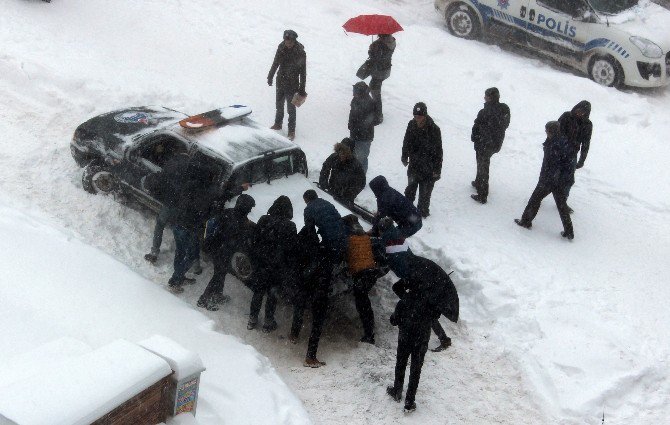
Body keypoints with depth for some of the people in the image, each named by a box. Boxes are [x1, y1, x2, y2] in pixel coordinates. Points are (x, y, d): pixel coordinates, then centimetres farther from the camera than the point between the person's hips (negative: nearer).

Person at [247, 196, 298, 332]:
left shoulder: (263, 220, -6)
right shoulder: (290, 226, -14)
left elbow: (254, 242, 1)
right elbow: (292, 250, -9)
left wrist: (254, 262, 11)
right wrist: (290, 270, 2)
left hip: (261, 265, 3)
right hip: (278, 268, -2)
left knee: (258, 292, 16)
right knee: (272, 295, 10)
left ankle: (252, 320, 25)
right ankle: (268, 322, 19)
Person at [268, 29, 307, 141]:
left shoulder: (300, 52, -20)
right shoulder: (281, 48, -6)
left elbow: (303, 72, -15)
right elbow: (275, 63, 9)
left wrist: (302, 89, -14)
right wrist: (270, 76, 17)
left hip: (292, 85, -5)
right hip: (280, 81, 5)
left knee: (291, 108, 4)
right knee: (279, 104, 22)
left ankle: (291, 131, 17)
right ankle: (278, 124, 41)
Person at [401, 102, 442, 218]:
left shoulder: (434, 129, -22)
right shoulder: (411, 124, -9)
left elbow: (438, 151, -16)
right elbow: (406, 142, 9)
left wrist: (437, 169, -13)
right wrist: (404, 157, 17)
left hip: (428, 167, -4)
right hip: (413, 164, 4)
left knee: (425, 191, 8)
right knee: (410, 188, 22)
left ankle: (423, 211, 28)